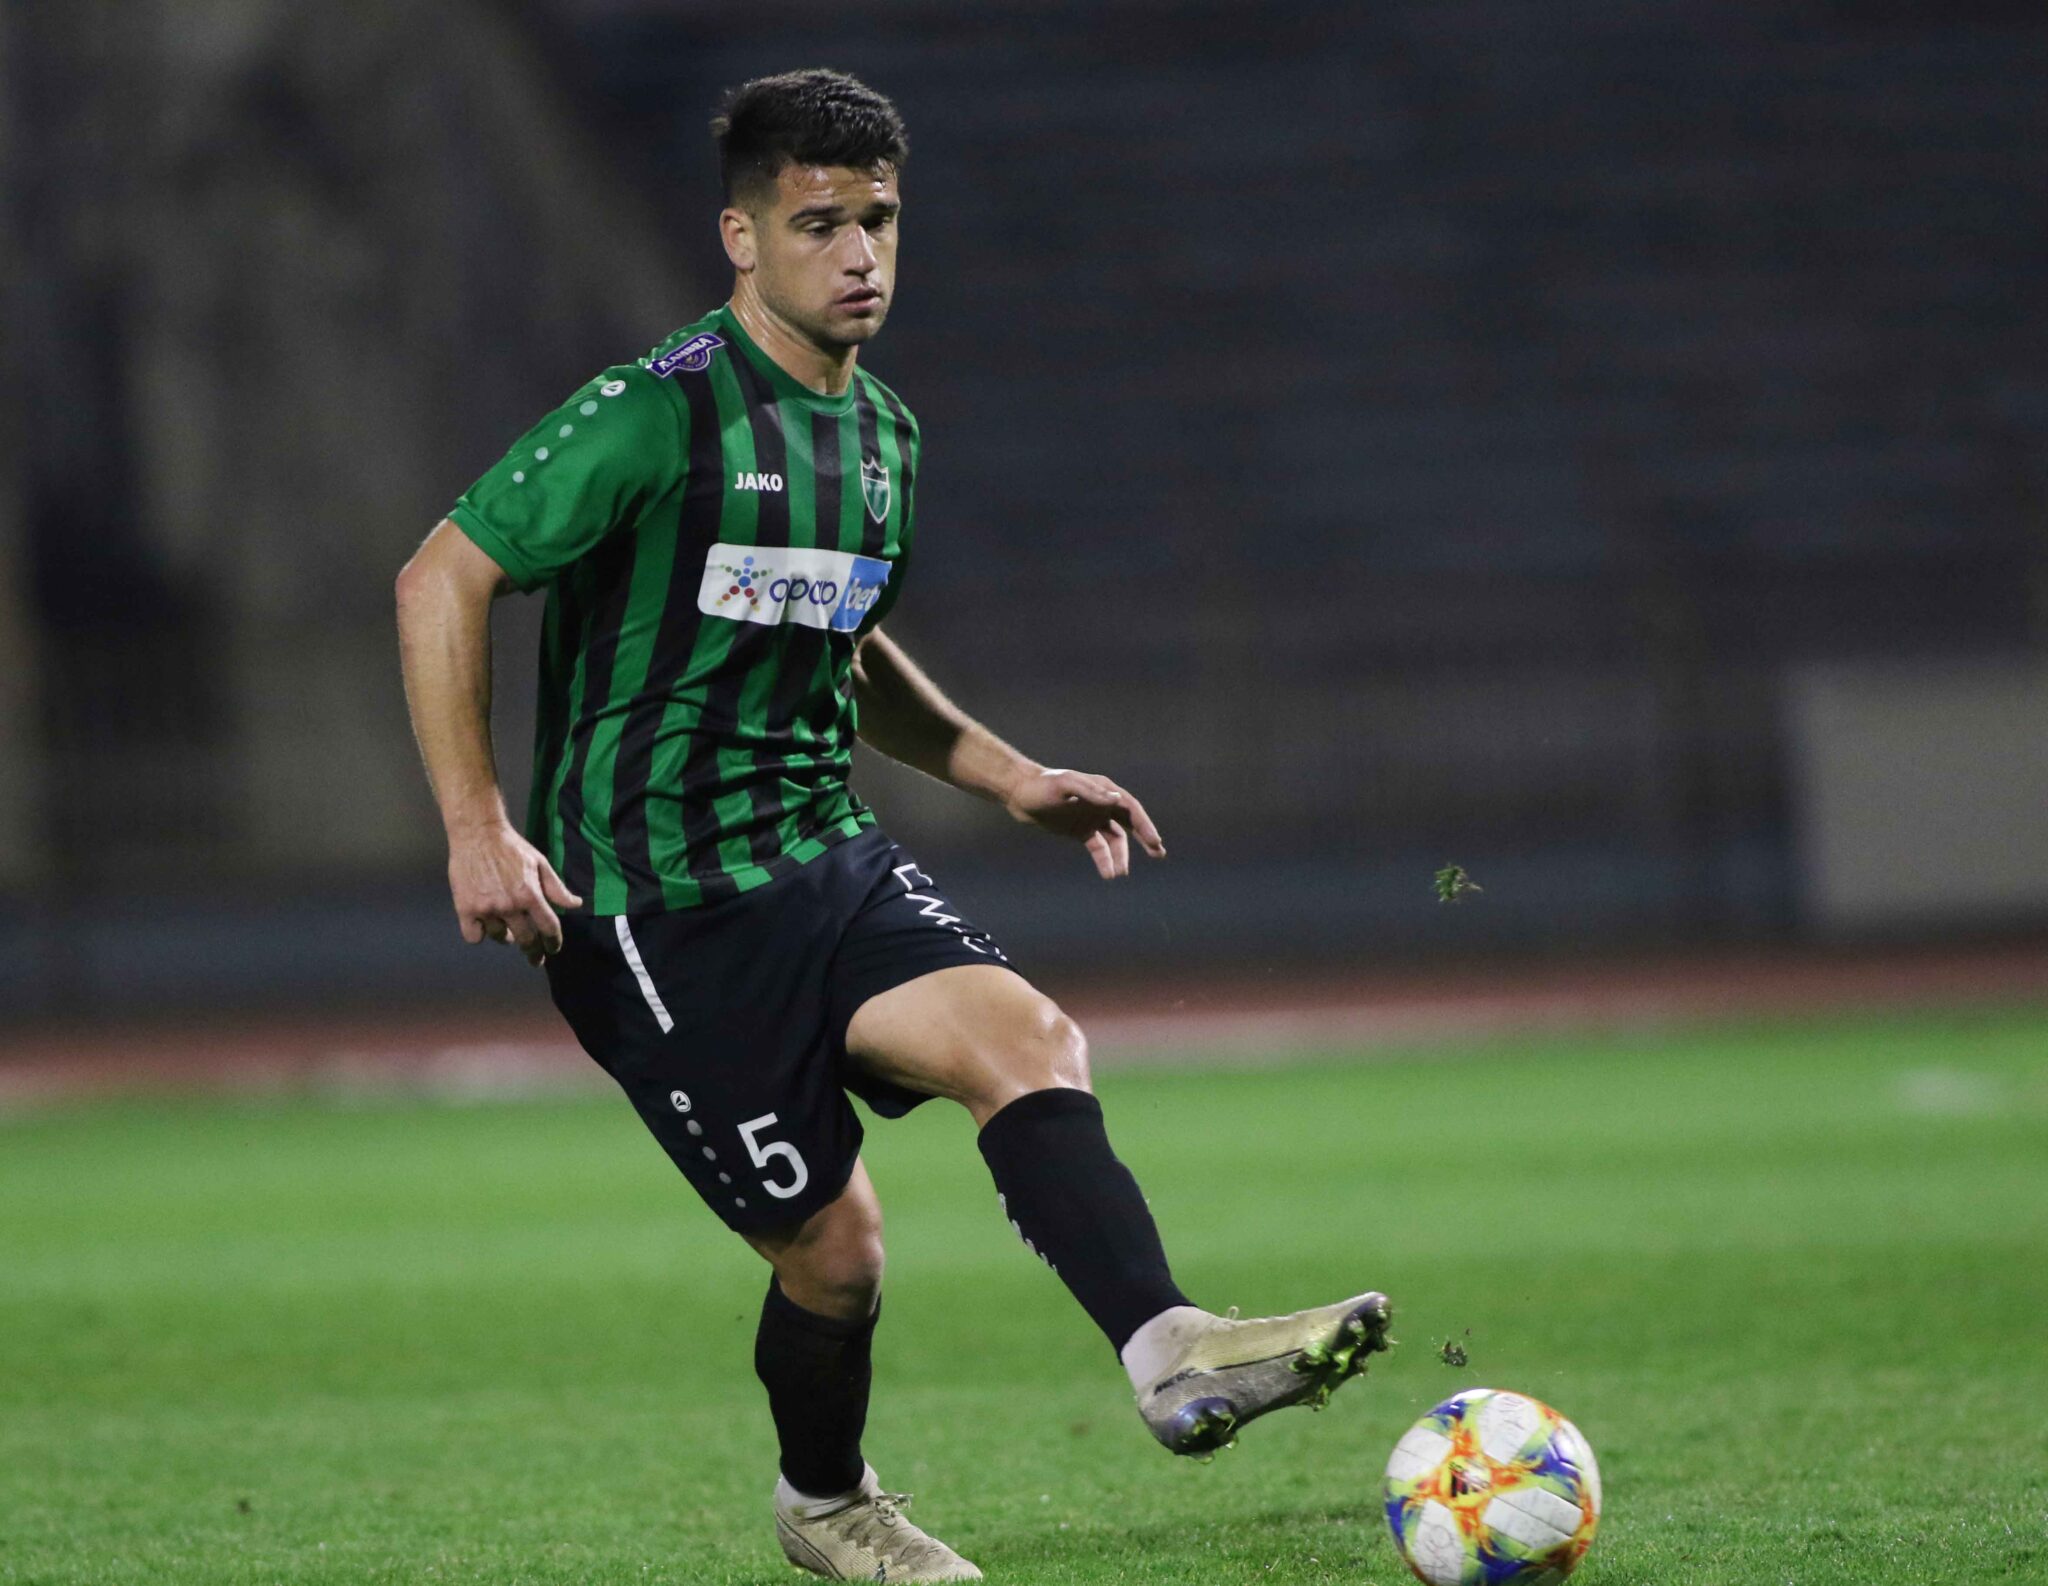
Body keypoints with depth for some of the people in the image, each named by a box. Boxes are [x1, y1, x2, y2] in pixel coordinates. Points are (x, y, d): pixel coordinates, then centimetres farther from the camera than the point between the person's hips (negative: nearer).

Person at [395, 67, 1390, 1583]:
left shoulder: (884, 436, 11)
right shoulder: (657, 417, -14)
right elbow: (441, 580, -12)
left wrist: (1009, 774, 17)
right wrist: (477, 831, -18)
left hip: (826, 860, 6)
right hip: (658, 908, -6)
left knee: (1032, 1040, -22)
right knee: (832, 1249, -3)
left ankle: (1172, 1352, -37)